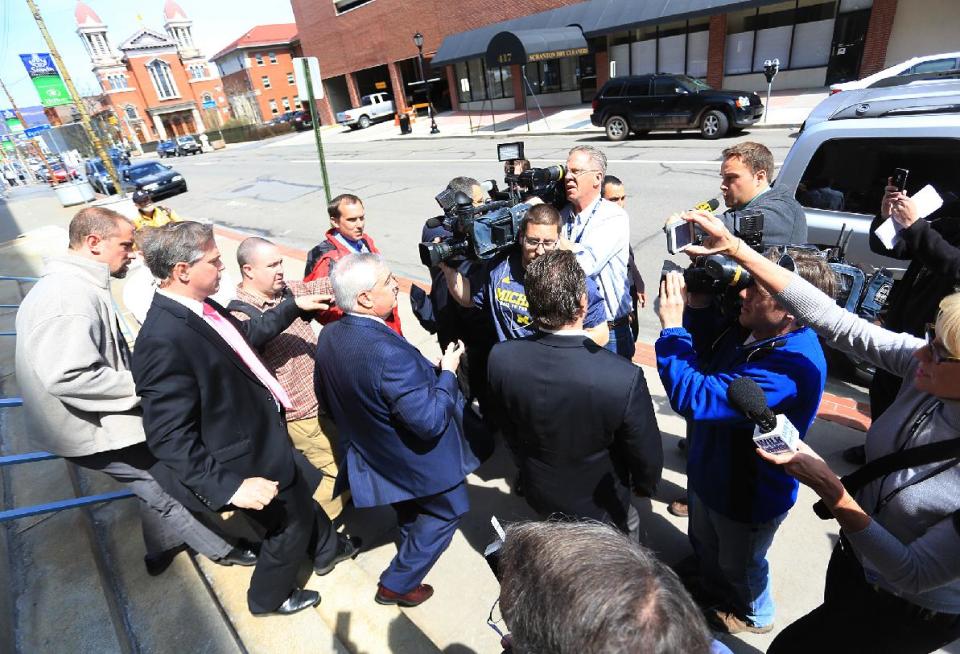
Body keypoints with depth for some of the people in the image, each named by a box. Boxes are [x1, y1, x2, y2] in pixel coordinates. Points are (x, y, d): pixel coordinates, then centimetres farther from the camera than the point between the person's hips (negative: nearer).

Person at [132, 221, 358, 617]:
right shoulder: (163, 342, -32)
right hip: (249, 461, -8)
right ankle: (268, 597, 46)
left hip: (265, 434, 8)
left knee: (300, 495, 29)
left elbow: (247, 335, 14)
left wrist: (294, 306, 14)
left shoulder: (201, 308, -5)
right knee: (290, 525, 17)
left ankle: (326, 549, 58)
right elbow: (169, 438, -29)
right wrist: (229, 487, -31)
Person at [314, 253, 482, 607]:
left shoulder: (329, 335, -12)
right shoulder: (389, 353, -39)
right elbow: (431, 421, -34)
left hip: (373, 455, 8)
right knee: (446, 511, 20)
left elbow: (327, 398, 4)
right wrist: (448, 372, -20)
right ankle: (398, 584, 31)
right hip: (420, 464, -8)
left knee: (410, 508, 34)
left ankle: (410, 547, 60)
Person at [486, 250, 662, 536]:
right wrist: (644, 486, 5)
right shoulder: (625, 378, -37)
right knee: (627, 526, 30)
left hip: (538, 493, 3)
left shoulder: (500, 358, -26)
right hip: (598, 504, -2)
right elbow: (647, 457, -19)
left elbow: (509, 431, -7)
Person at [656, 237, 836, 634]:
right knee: (704, 544, 33)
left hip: (748, 496, -7)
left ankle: (754, 616, 57)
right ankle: (711, 590, 64)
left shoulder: (792, 366, -40)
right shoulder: (750, 326, -13)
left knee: (739, 564, 25)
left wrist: (672, 326, -37)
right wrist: (698, 307, -14)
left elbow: (694, 397, -45)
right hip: (711, 471, 8)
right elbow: (704, 356, 4)